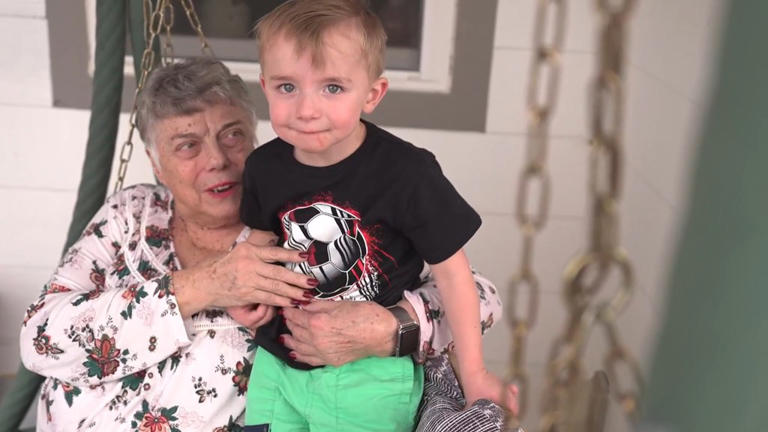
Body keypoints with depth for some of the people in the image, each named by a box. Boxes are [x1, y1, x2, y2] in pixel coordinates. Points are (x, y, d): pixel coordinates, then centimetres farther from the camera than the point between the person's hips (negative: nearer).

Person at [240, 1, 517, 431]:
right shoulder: (264, 168, -6)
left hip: (367, 377, -4)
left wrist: (474, 373, -5)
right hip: (278, 363, 5)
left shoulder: (406, 172, -20)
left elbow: (451, 270, -11)